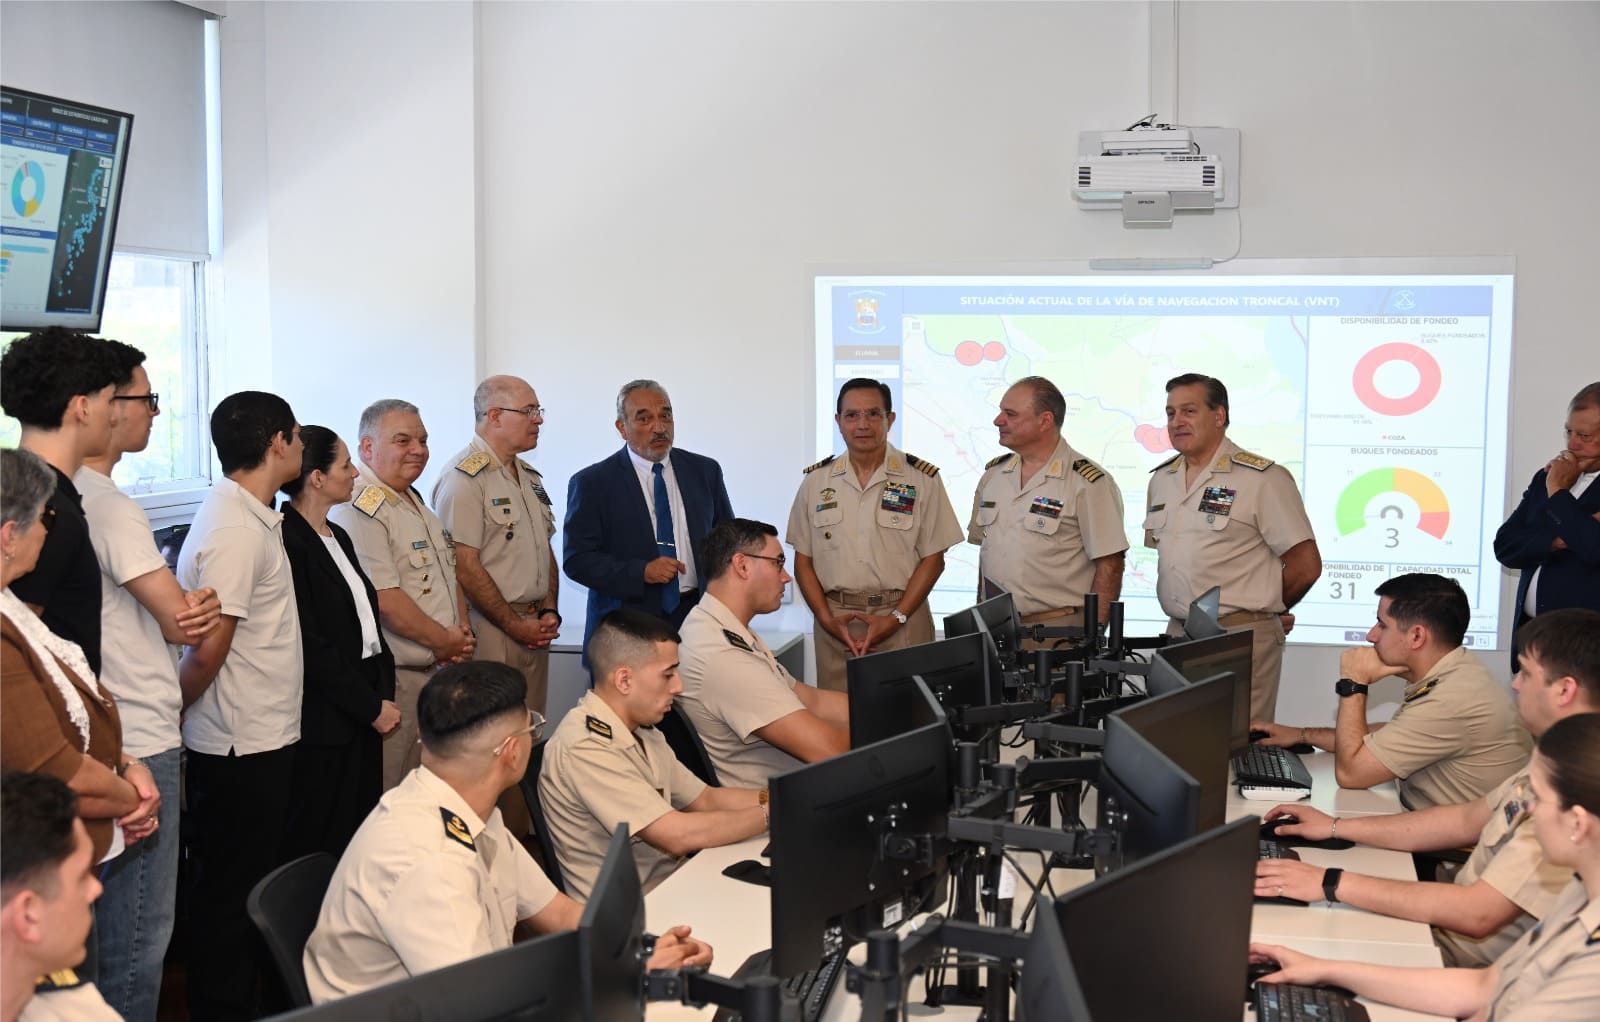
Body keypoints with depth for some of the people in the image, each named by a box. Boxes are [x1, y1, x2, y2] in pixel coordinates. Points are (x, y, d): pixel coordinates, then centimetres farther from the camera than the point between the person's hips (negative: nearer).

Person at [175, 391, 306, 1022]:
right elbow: (207, 651, -21)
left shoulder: (251, 517, 11)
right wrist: (171, 717, -7)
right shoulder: (234, 531, -21)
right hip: (242, 749, -9)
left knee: (243, 887, 19)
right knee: (231, 896, 3)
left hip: (262, 739, 9)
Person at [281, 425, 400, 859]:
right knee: (320, 850, 0)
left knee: (359, 838, 12)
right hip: (324, 722, -9)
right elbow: (310, 647, -18)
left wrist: (383, 694, 4)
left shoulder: (338, 538, 14)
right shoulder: (289, 543, -15)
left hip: (362, 716, 9)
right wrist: (373, 707, -12)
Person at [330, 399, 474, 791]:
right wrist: (443, 641, -12)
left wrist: (462, 629, 5)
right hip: (392, 680, -10)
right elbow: (384, 599, -22)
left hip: (437, 669, 10)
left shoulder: (416, 503, 17)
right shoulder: (358, 509, -15)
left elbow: (448, 571, 23)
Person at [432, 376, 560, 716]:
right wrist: (515, 625, -12)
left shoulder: (529, 477, 17)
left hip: (535, 630, 8)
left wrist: (549, 612, 3)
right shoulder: (465, 477, -12)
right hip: (490, 629, -8)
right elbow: (465, 567, -16)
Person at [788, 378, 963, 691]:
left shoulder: (922, 479, 1)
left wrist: (896, 618, -10)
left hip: (902, 620, -2)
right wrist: (827, 619, -5)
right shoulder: (816, 481, 8)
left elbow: (933, 559, 0)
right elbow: (803, 560, 8)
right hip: (834, 620, 2)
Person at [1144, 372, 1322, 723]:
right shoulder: (1161, 479, 14)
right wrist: (1188, 614, 11)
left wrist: (1262, 609, 6)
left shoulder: (1263, 479, -7)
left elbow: (1305, 565, -6)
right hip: (1178, 633, 6)